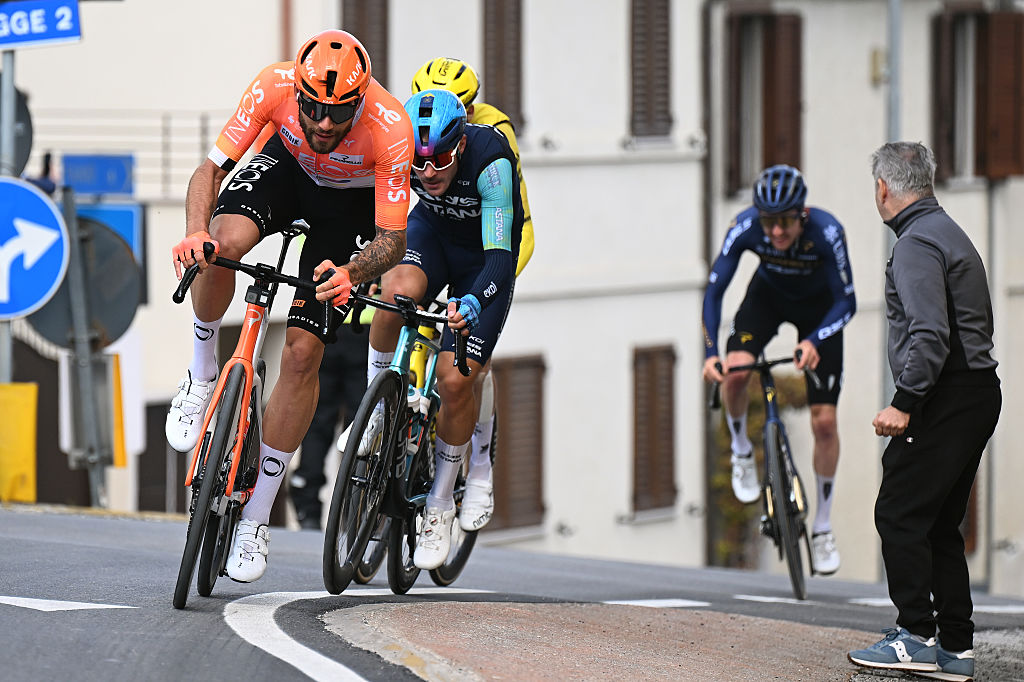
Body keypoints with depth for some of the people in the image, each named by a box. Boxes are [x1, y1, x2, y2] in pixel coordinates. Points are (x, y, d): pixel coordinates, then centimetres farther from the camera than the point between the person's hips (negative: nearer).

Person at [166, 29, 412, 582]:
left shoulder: (390, 129, -36)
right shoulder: (275, 87, -32)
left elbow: (393, 238, -28)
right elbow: (210, 169, -25)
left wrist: (350, 274, -49)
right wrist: (196, 231, -45)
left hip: (351, 202, -1)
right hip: (286, 167, 1)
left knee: (303, 353, -10)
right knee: (226, 240, -34)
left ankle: (256, 517, 3)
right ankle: (201, 376, -6)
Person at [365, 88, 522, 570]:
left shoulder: (491, 160, -36)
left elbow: (500, 256, -39)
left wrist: (472, 304, -56)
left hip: (483, 255, -2)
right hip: (431, 230, 3)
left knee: (454, 381, -14)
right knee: (398, 292, -35)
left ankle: (440, 503, 8)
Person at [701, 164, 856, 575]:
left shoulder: (826, 232, -35)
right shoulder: (745, 228, -31)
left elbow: (846, 302, -30)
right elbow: (714, 291, -26)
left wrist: (814, 342, -47)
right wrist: (710, 353, -38)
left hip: (819, 306, -1)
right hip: (768, 295, 1)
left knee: (824, 420, -8)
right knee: (735, 370, -29)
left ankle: (823, 529, 8)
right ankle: (742, 453, 1)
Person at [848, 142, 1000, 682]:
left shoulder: (917, 243, -13)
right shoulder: (950, 233, 19)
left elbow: (930, 334, -24)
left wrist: (904, 403, -24)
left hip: (945, 398, -10)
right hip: (979, 393, 10)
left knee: (900, 514, -5)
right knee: (940, 524, 11)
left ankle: (916, 637, -5)